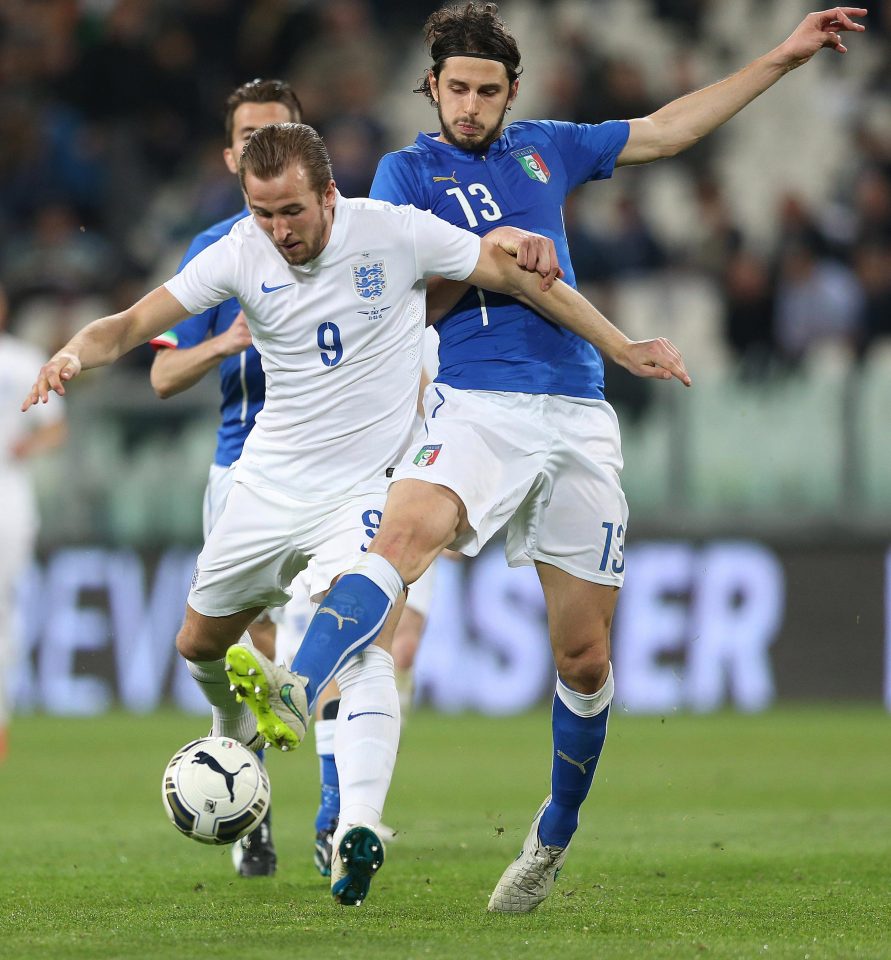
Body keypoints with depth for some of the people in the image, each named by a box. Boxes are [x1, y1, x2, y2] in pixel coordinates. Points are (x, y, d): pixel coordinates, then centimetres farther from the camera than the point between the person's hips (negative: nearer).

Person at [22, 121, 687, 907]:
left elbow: (522, 279, -4)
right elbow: (137, 322, -9)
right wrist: (73, 356, -31)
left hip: (368, 485, -4)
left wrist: (624, 350, -4)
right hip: (269, 482, 4)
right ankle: (253, 689, 50)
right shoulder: (240, 255, -8)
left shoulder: (396, 234, -13)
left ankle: (359, 828, -36)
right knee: (198, 644, 14)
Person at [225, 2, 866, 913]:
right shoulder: (408, 170, 10)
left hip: (578, 417, 4)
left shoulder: (543, 147, 20)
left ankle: (554, 838, 24)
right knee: (404, 533, -35)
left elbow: (665, 129, 30)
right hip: (474, 402, -4)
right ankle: (287, 697, -54)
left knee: (584, 658, 4)